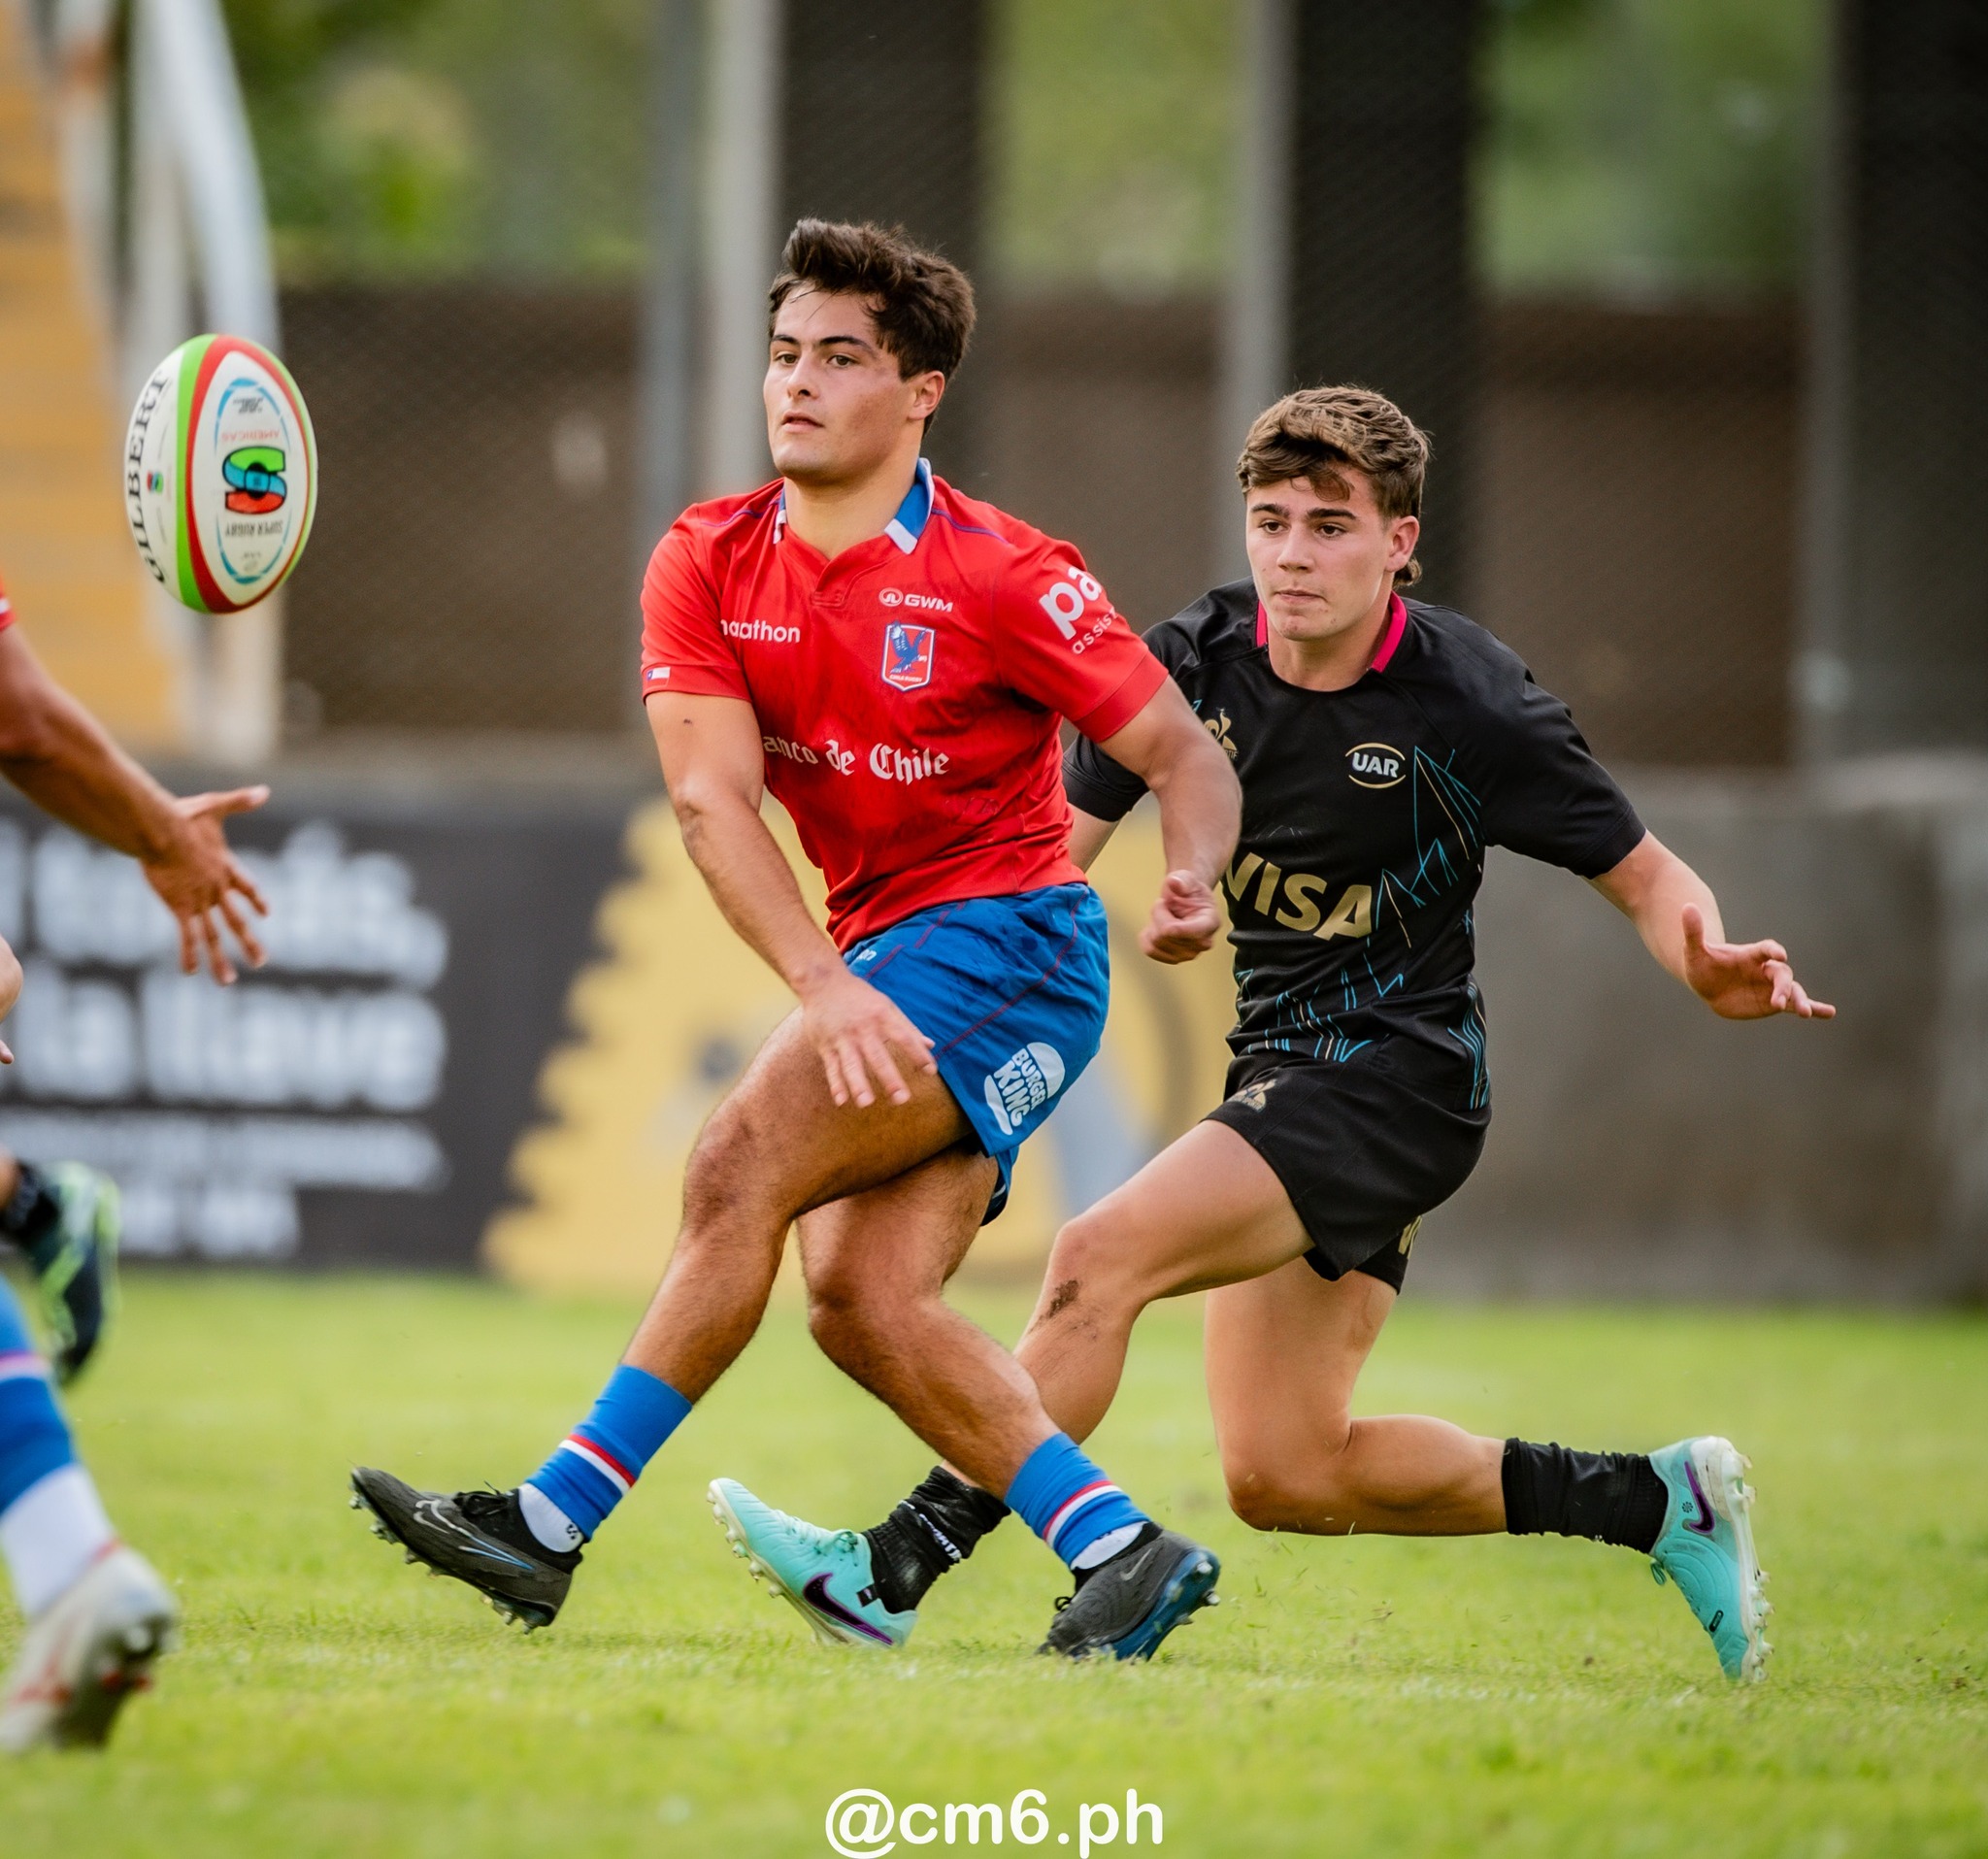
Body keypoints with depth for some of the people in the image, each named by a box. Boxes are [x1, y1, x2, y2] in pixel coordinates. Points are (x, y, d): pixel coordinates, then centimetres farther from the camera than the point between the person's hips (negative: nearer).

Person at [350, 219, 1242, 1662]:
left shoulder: (1004, 578, -10)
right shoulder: (708, 567, 1)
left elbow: (1184, 755, -5)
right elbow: (714, 801, -10)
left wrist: (1193, 884, -27)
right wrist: (822, 983, -24)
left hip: (1007, 939, -6)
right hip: (878, 962, 6)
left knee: (739, 1172, -20)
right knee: (861, 1300, -9)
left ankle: (552, 1523, -20)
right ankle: (1124, 1551, -3)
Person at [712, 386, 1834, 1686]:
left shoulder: (1466, 702, -14)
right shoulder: (1195, 663, -1)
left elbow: (1644, 874, -6)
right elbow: (1058, 844, 5)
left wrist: (1713, 970, -28)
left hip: (1399, 1074, -7)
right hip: (1283, 1066, 7)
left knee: (1101, 1260, -23)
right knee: (1282, 1476, 4)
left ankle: (897, 1570, -22)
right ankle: (1661, 1501, 17)